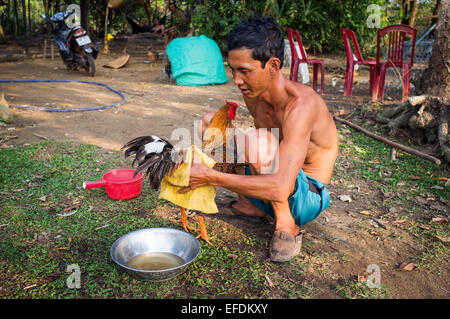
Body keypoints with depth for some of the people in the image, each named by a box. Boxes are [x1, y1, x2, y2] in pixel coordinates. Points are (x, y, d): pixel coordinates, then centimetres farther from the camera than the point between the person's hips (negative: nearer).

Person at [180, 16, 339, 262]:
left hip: (309, 197, -7)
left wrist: (210, 177, -38)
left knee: (258, 141, -36)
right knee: (211, 121, 1)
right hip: (275, 187, 7)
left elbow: (280, 188, -41)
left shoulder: (300, 105, -33)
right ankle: (249, 204, 9)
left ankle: (287, 223, -13)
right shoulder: (252, 93, -9)